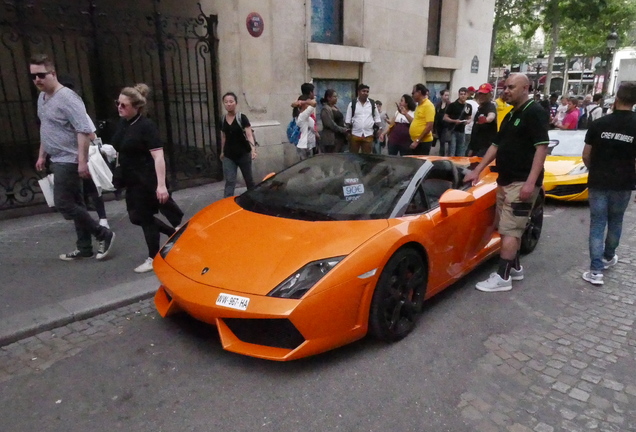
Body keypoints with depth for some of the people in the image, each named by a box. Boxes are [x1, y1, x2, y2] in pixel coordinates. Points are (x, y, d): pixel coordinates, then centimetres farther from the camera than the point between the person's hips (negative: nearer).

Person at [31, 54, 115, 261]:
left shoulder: (67, 97, -17)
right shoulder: (42, 98, 13)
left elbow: (84, 130, -23)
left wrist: (82, 160, -26)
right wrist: (42, 155, 24)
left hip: (69, 161, -9)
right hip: (58, 160, 9)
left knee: (63, 204, -9)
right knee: (75, 204, 11)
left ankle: (104, 235, 3)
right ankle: (84, 248, 19)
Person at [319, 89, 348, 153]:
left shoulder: (335, 107, 15)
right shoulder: (325, 109, -12)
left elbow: (341, 120, 18)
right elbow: (331, 125, -19)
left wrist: (345, 129, 2)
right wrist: (343, 130, -14)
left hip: (339, 137, 9)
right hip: (331, 139, -9)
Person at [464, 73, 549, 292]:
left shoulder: (535, 112, -10)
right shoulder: (510, 115, 18)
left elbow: (542, 147, -17)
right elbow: (496, 146, 21)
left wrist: (531, 182, -25)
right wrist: (477, 171, 15)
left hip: (522, 183, -9)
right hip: (505, 181, 9)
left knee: (509, 230, -9)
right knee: (510, 228, 15)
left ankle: (502, 277, -4)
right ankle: (515, 267, 27)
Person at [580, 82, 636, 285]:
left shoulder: (599, 124, -5)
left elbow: (586, 156, -1)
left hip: (598, 183, -1)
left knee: (597, 224, 2)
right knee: (615, 222, 21)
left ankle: (596, 270, -3)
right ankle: (608, 257, 40)